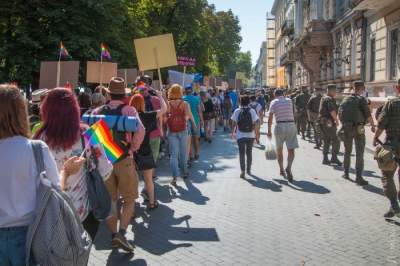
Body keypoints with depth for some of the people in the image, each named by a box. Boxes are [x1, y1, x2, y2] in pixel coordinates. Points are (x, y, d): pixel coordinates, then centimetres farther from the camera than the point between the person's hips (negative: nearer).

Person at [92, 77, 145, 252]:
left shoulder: (98, 111, 3)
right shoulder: (128, 110, -8)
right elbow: (140, 131, -23)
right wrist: (133, 148, -8)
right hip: (124, 160, -3)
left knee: (110, 199, 15)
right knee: (129, 199, 9)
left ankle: (113, 235, 21)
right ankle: (121, 233, -6)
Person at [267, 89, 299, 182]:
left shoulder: (274, 102, 2)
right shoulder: (289, 100, 9)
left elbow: (270, 118, -3)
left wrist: (269, 131, 1)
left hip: (280, 126, -1)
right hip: (291, 125, 1)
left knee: (279, 150, 16)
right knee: (291, 150, 0)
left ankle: (282, 170, 23)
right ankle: (288, 167, -22)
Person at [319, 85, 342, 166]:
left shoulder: (323, 98, 17)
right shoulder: (330, 99, -13)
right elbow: (332, 111, -23)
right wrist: (336, 120, -12)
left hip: (322, 122, 10)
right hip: (328, 122, -10)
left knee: (326, 141, 14)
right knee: (335, 140, -2)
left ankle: (325, 159, 15)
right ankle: (334, 158, -2)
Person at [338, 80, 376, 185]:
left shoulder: (345, 100, 8)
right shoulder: (361, 99, -8)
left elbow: (339, 115, 12)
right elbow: (368, 114, -11)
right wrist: (373, 125, 3)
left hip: (346, 128, 5)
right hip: (358, 129, -5)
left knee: (347, 151, 19)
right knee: (359, 153, 0)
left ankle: (346, 174, 27)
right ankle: (358, 178, -1)